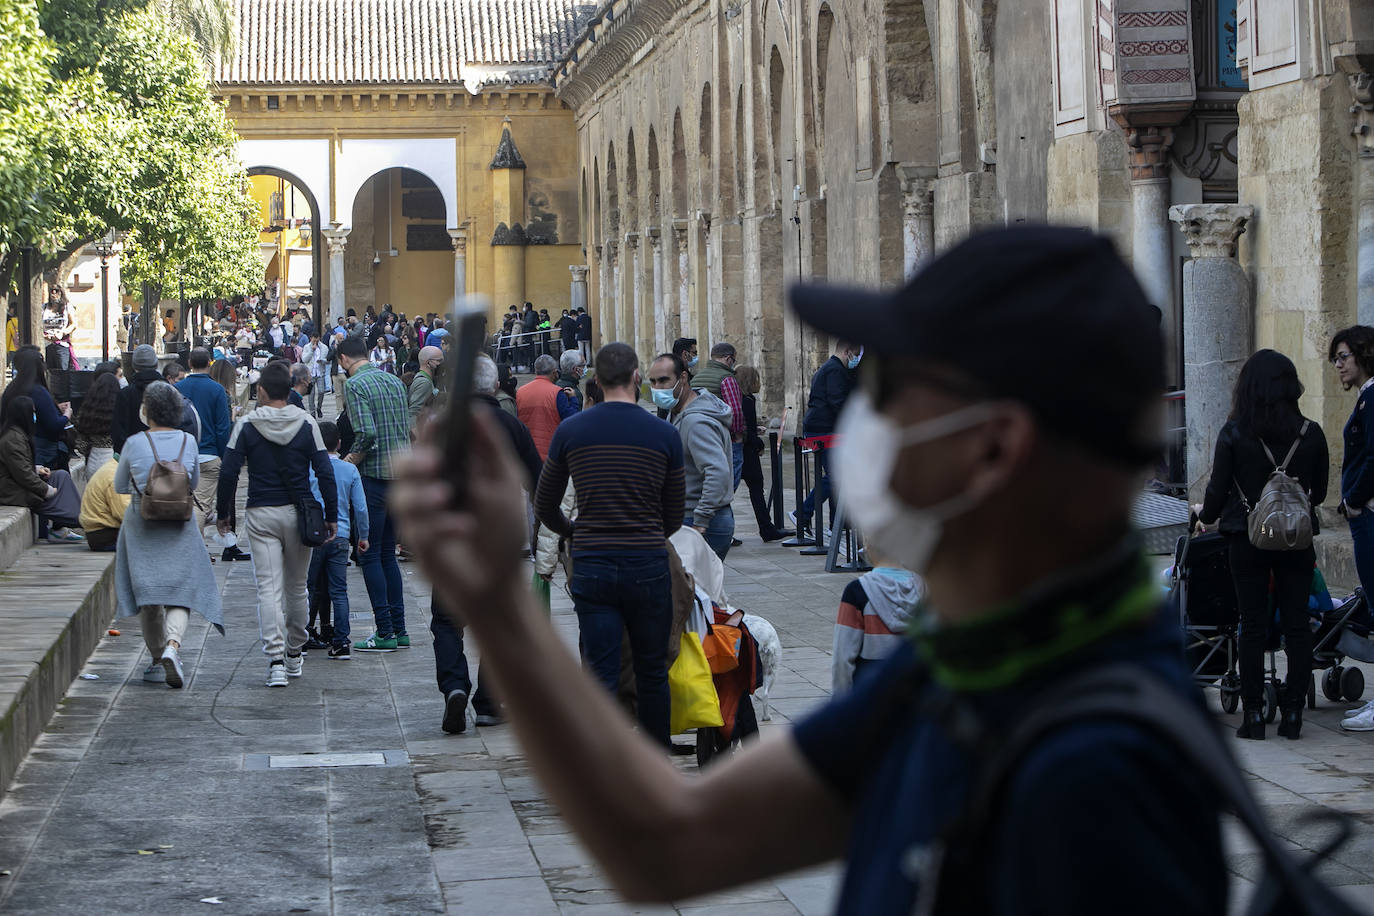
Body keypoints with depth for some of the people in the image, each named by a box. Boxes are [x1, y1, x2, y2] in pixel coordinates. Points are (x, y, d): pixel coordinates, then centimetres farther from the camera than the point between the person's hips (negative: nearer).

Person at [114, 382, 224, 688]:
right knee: (181, 590, 1)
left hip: (141, 524, 0)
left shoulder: (134, 444, -7)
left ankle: (157, 653, 19)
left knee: (147, 592, 11)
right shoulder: (188, 441, -2)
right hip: (180, 526, 0)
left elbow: (119, 486, 6)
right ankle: (173, 645, -22)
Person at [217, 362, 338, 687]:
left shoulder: (246, 425, -4)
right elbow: (325, 472, -2)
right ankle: (294, 654, 28)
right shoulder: (306, 423, 0)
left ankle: (275, 659, -16)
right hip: (299, 514, 2)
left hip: (261, 515, -2)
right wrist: (331, 516, 5)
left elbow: (228, 473, -6)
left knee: (269, 588, -4)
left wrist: (224, 514, 6)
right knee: (296, 587, 16)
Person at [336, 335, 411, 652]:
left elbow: (366, 433, -21)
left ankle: (385, 633, -3)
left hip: (374, 474, -7)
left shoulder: (354, 385, -10)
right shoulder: (394, 380, 14)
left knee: (370, 554, -1)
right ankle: (399, 629, 14)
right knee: (388, 553, 14)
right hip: (401, 475, 8)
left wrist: (348, 462, -8)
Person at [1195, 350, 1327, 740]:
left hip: (1247, 538, -1)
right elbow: (1319, 492, 9)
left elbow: (1218, 489, -4)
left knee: (1253, 625, 4)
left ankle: (1252, 714, 4)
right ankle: (1293, 712, 8)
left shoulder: (1233, 434, -9)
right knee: (1297, 624, 7)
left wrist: (1205, 514, 17)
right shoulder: (1311, 434, -2)